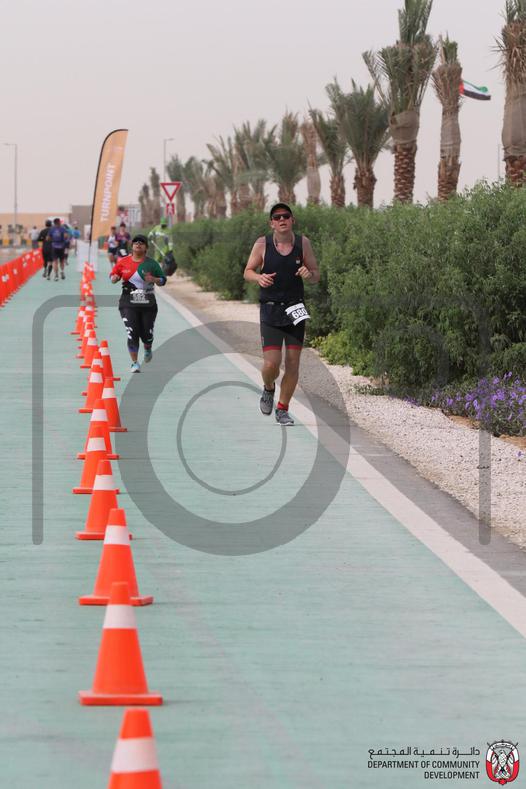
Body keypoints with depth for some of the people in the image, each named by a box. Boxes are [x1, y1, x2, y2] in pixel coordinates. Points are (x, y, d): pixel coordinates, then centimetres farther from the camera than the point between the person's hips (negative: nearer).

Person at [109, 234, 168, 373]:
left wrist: (154, 279, -18)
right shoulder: (123, 262, 1)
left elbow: (163, 280, 4)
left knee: (147, 334, 5)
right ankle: (134, 363, 0)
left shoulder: (151, 263, 0)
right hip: (128, 304, 0)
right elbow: (113, 275, 11)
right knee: (132, 334, -10)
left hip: (148, 304, 1)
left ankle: (148, 350, 41)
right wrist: (114, 278, -13)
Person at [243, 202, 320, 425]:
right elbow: (247, 272, 5)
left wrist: (309, 274, -18)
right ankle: (268, 389, 24)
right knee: (271, 363, -11)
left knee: (293, 363, 1)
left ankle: (282, 409, 18)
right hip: (270, 310, -2)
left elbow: (316, 276, 6)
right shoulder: (262, 244, -4)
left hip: (295, 310, 2)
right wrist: (259, 277, -18)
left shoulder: (303, 243, 0)